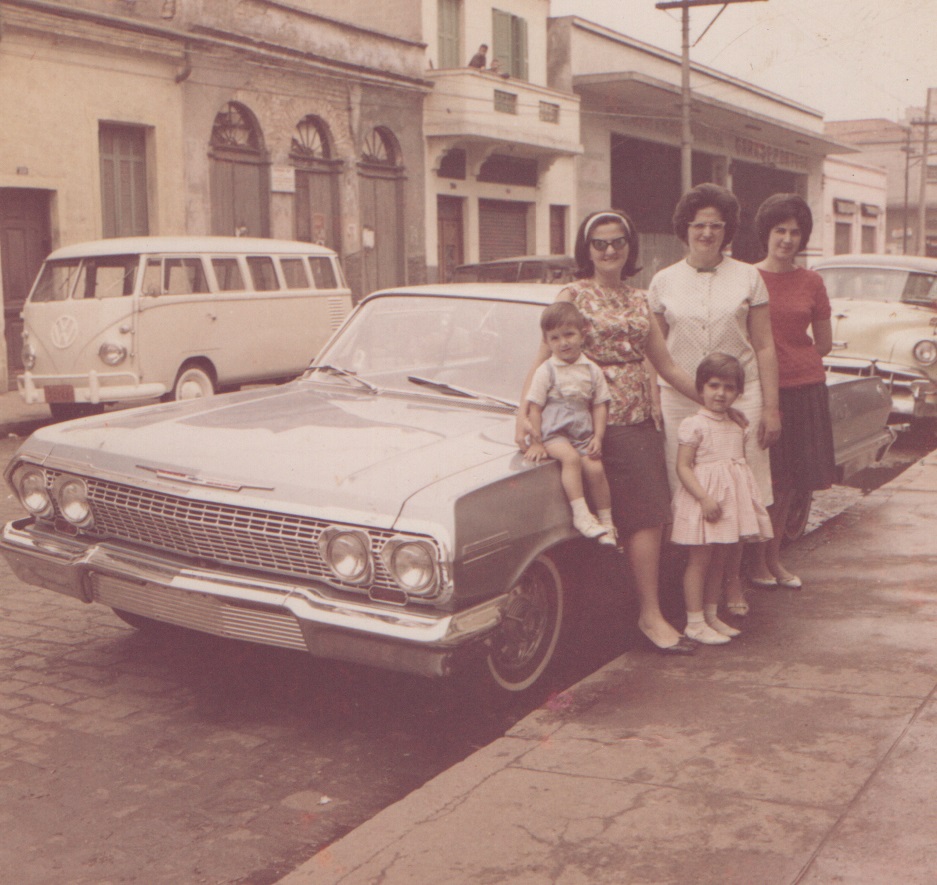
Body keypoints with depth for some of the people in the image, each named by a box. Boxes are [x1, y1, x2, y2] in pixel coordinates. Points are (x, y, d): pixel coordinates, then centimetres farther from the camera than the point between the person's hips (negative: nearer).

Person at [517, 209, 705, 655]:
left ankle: (647, 606, 9)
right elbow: (545, 358, -8)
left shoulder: (638, 300, 15)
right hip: (606, 421, -5)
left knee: (652, 518, 0)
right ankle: (650, 615, 4)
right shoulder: (573, 295, -1)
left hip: (642, 418, 6)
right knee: (645, 517, -7)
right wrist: (523, 412, -21)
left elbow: (668, 367, 18)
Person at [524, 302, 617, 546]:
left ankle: (606, 521, 1)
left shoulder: (592, 370, 8)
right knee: (570, 457, -30)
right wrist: (536, 442, -9)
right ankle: (581, 514, -27)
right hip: (553, 433, -3)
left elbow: (600, 406, 9)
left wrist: (597, 437, -1)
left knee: (595, 467, -16)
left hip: (583, 435, 3)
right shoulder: (546, 371, -2)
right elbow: (534, 408, -4)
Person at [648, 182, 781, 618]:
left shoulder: (748, 278, 7)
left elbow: (764, 347, 6)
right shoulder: (663, 282, 8)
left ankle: (733, 579, 17)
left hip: (740, 395, 0)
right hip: (679, 399, 0)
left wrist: (771, 408, 1)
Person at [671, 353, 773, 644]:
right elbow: (683, 467, -15)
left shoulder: (737, 426, 11)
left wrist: (747, 497, 15)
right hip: (703, 499, -7)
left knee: (719, 559, 13)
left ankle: (711, 617, 24)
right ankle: (694, 623, 4)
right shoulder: (693, 425, -11)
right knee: (699, 560, -3)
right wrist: (704, 498, -23)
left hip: (730, 499, 7)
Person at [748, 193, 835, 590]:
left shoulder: (811, 282, 6)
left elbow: (824, 344, 13)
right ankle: (756, 559, 14)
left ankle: (774, 556, 23)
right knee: (763, 478, -1)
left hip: (805, 387, 3)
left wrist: (789, 356, 6)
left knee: (788, 481, 10)